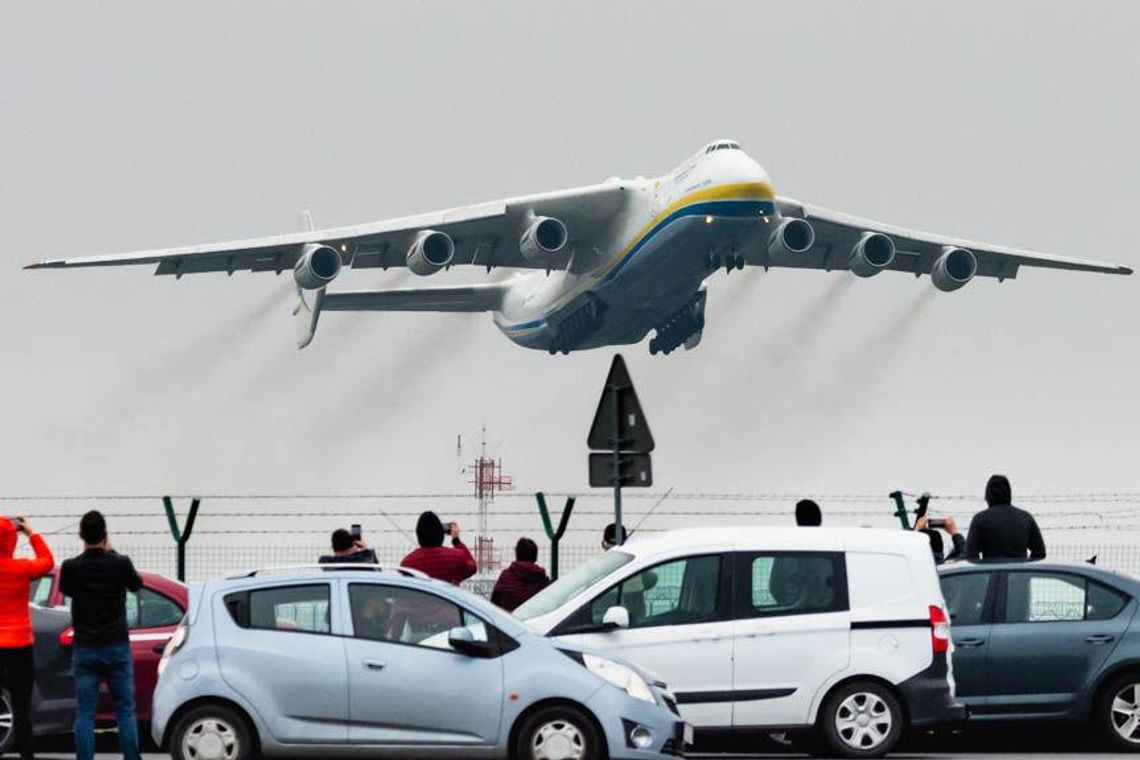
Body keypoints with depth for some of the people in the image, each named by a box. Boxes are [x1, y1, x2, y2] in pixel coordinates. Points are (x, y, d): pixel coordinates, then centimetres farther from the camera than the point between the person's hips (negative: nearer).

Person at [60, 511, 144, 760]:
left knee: (84, 714, 2)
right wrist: (110, 552, 18)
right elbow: (136, 584, 14)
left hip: (85, 649, 0)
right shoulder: (120, 563, -8)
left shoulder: (71, 567, -7)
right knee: (126, 711, 6)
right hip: (117, 647, 0)